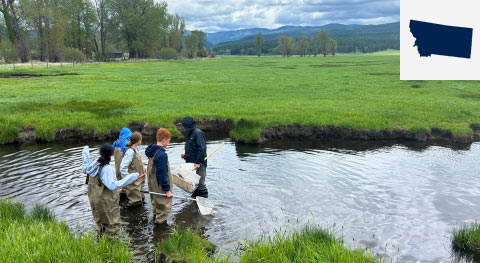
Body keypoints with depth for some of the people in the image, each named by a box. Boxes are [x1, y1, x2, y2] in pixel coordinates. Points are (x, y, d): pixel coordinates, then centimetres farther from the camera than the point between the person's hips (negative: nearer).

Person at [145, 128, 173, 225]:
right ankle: (160, 222, 15)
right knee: (164, 206, 6)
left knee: (155, 204, 24)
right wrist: (167, 190, -19)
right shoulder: (161, 155, -26)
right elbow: (162, 174, -26)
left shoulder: (152, 151, 3)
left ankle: (155, 218, 38)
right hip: (160, 187, -10)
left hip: (152, 185, 10)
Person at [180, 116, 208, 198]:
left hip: (199, 165, -9)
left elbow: (202, 149, -22)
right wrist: (185, 155, 8)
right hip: (192, 164, 10)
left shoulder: (198, 133, -14)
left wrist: (198, 162, -25)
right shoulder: (190, 134, 16)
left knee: (200, 184, -4)